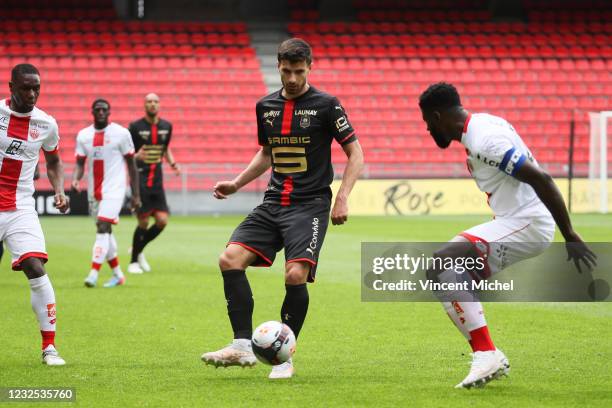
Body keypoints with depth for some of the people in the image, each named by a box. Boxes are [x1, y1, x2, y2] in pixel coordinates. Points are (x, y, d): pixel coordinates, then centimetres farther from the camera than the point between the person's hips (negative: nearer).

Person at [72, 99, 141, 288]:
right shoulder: (83, 135, 7)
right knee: (105, 232, 11)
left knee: (103, 228, -18)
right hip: (94, 192, 5)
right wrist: (75, 179, -16)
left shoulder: (121, 133, -4)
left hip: (114, 189, -5)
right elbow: (80, 163, 7)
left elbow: (131, 164, 0)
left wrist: (135, 195, -1)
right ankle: (117, 274, 23)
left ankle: (93, 273, -22)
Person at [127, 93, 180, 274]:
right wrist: (136, 156, -24)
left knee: (162, 221, -4)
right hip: (140, 179, -5)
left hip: (157, 180, 5)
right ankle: (133, 262, 9)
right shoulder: (135, 127, -6)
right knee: (143, 222, -8)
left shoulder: (166, 126, 9)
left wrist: (173, 163, 6)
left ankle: (138, 250, 20)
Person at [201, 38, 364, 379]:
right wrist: (236, 184, 17)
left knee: (296, 275, -21)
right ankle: (243, 347, -9)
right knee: (230, 259, -13)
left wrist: (343, 197, -13)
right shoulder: (266, 106, 12)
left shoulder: (326, 105, -4)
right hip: (274, 203, 5)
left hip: (310, 205, -5)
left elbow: (356, 154, -2)